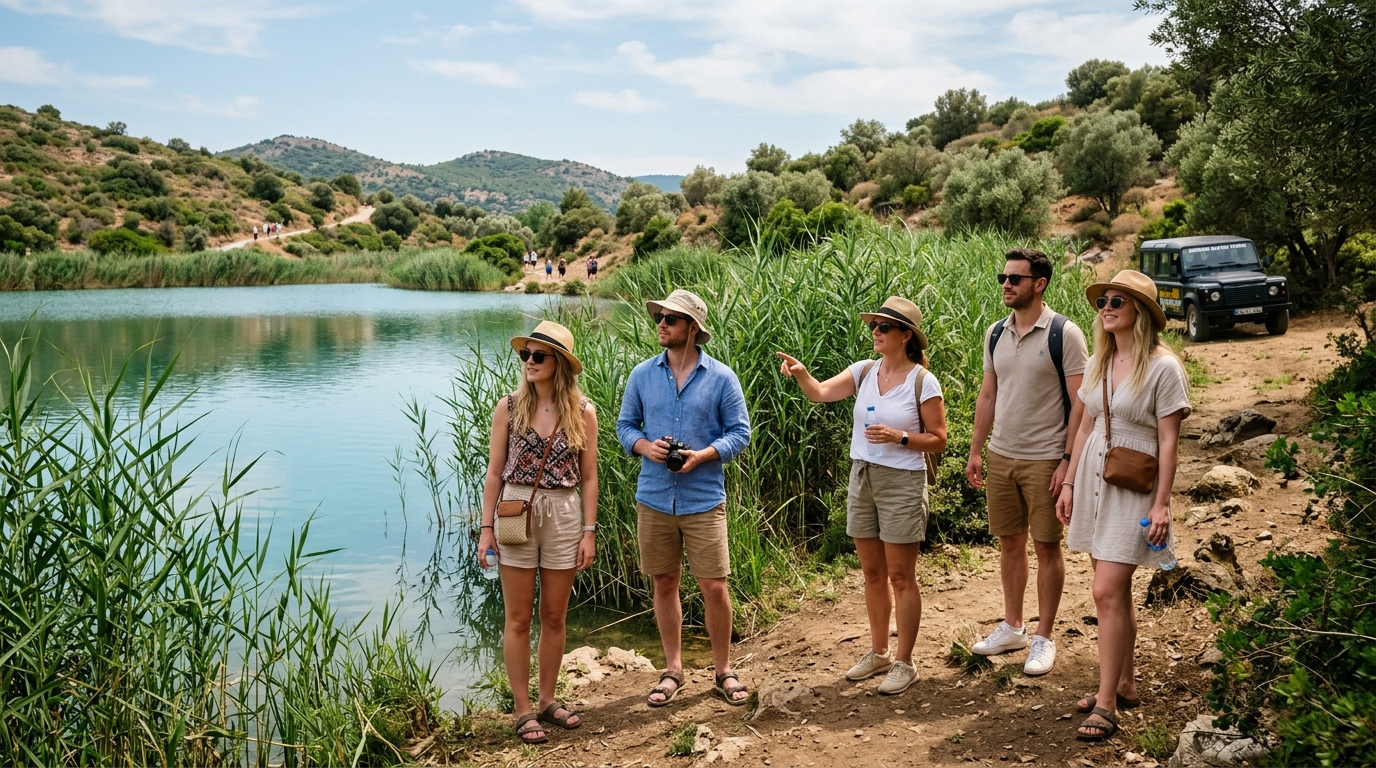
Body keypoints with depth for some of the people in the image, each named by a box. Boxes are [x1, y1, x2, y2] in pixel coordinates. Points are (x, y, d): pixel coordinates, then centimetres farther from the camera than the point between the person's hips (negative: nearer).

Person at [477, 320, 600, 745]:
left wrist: (589, 532, -1)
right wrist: (486, 528, -4)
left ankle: (547, 700, 26)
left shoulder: (583, 412, -1)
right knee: (518, 618, 5)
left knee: (554, 617, 11)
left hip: (564, 517, 1)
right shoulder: (509, 407, -3)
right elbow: (494, 472, 0)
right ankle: (523, 710, 14)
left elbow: (589, 477, 2)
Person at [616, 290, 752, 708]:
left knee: (714, 587, -2)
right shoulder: (642, 374, 4)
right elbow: (625, 425, 10)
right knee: (664, 584, 11)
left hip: (704, 500, -2)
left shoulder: (721, 377, -3)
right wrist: (645, 446, -11)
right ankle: (673, 669, 25)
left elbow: (739, 432, 0)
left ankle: (723, 669, 17)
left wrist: (703, 455, -16)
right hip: (654, 498, 3)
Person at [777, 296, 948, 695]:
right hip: (862, 479, 5)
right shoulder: (864, 371, 3)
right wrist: (801, 374, -29)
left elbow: (938, 440, -7)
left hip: (902, 483, -5)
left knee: (900, 577, 2)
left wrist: (899, 436, -22)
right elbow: (821, 392, -9)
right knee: (872, 573, 15)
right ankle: (878, 652, 29)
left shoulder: (923, 382, -10)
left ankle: (904, 662, 14)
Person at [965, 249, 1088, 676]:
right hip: (1001, 456, 6)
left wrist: (1069, 460, -16)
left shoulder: (1064, 334, -11)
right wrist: (975, 451, 11)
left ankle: (1044, 639, 14)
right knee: (1009, 543, 14)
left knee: (1046, 547, 3)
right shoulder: (995, 334, 6)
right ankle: (1012, 628, 28)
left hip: (1045, 460, -6)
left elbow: (1080, 402, -12)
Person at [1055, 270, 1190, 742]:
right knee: (1115, 590, 13)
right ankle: (1125, 684, 25)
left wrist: (1161, 504, -14)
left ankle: (1106, 704, -5)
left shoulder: (1162, 366, -11)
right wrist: (1069, 483, 13)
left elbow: (1168, 440, -11)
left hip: (1133, 486, -7)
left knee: (1107, 592, -11)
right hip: (1093, 477, 7)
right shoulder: (1098, 362, 9)